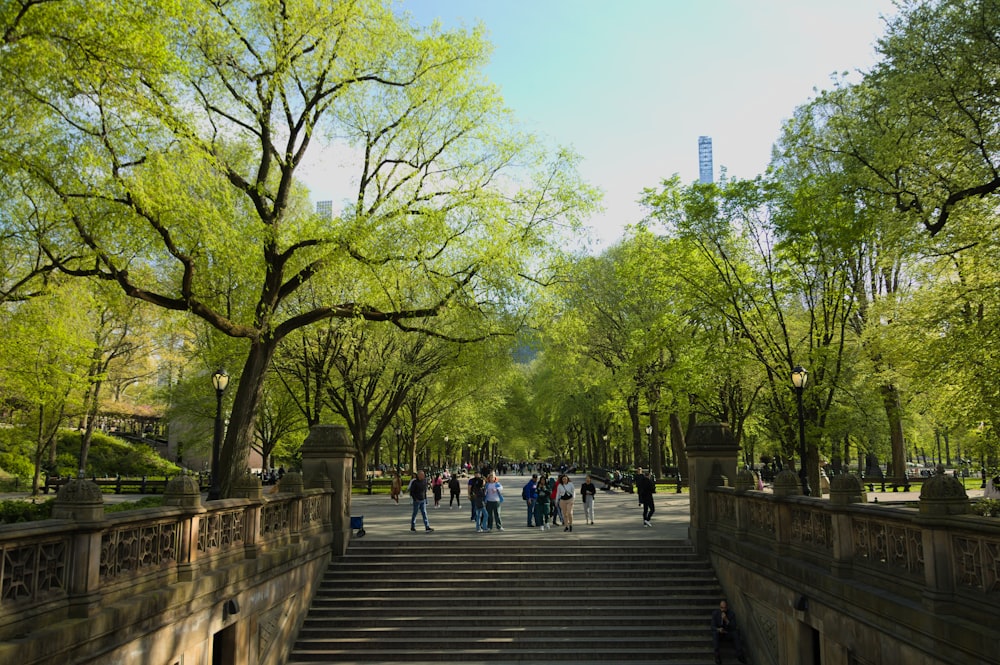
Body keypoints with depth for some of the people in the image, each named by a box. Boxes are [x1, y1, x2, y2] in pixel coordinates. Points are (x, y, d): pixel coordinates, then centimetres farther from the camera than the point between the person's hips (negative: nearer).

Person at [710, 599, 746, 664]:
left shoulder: (732, 613, -8)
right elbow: (713, 627, -9)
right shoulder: (715, 613, -8)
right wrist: (718, 629, -32)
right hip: (719, 633, 0)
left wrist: (726, 620, -30)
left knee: (736, 632, -30)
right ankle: (717, 655, -41)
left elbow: (734, 627, -15)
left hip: (729, 633, 0)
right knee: (715, 633, -33)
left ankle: (739, 654, -35)